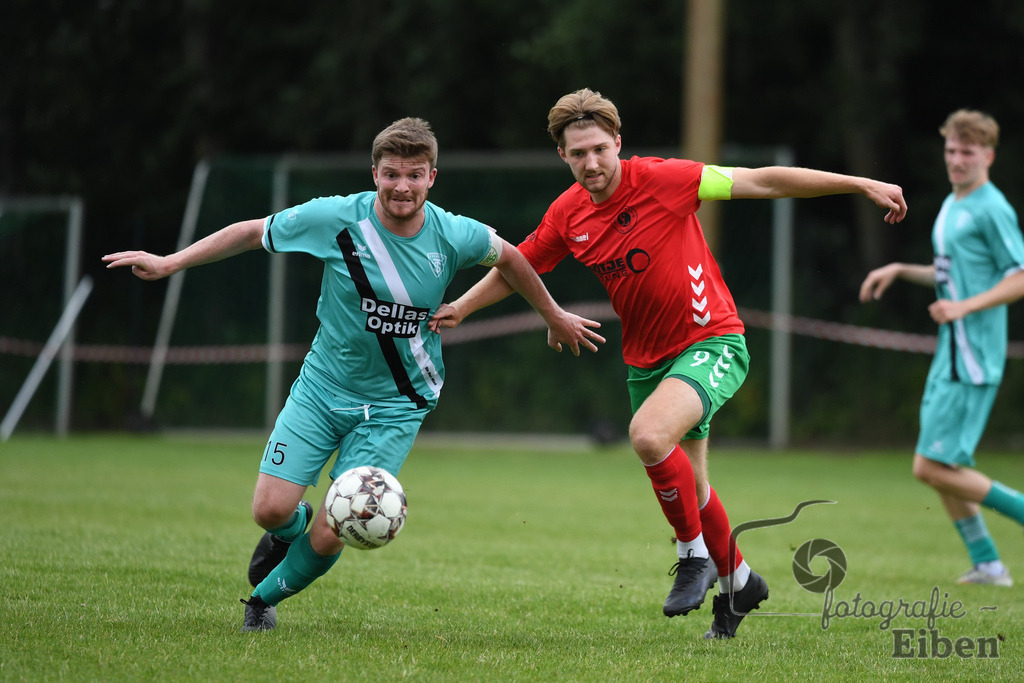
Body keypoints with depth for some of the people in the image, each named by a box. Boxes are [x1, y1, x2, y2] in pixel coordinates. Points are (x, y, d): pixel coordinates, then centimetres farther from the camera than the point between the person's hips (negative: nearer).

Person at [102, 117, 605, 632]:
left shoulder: (454, 236, -12)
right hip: (322, 389, 0)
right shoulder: (336, 218, -15)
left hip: (394, 405, 0)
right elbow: (252, 232, -2)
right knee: (272, 509, -11)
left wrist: (555, 316, 22)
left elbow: (507, 257, 10)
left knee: (329, 539, -8)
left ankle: (266, 596, 25)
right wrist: (170, 263, -4)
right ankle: (290, 529, 29)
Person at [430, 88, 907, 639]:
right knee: (687, 486, 13)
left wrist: (861, 184, -16)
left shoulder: (662, 180, -17)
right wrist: (461, 307, -1)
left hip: (712, 342, -6)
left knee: (649, 435, -30)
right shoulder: (568, 214, -2)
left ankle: (696, 553, -8)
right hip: (646, 360, 6)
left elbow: (763, 181, -15)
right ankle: (737, 579, 39)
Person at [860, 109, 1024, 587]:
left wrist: (965, 306, -24)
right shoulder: (952, 206, 16)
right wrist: (899, 271, 19)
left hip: (973, 359, -9)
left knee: (932, 467, -11)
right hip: (950, 354, 9)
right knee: (938, 467, 10)